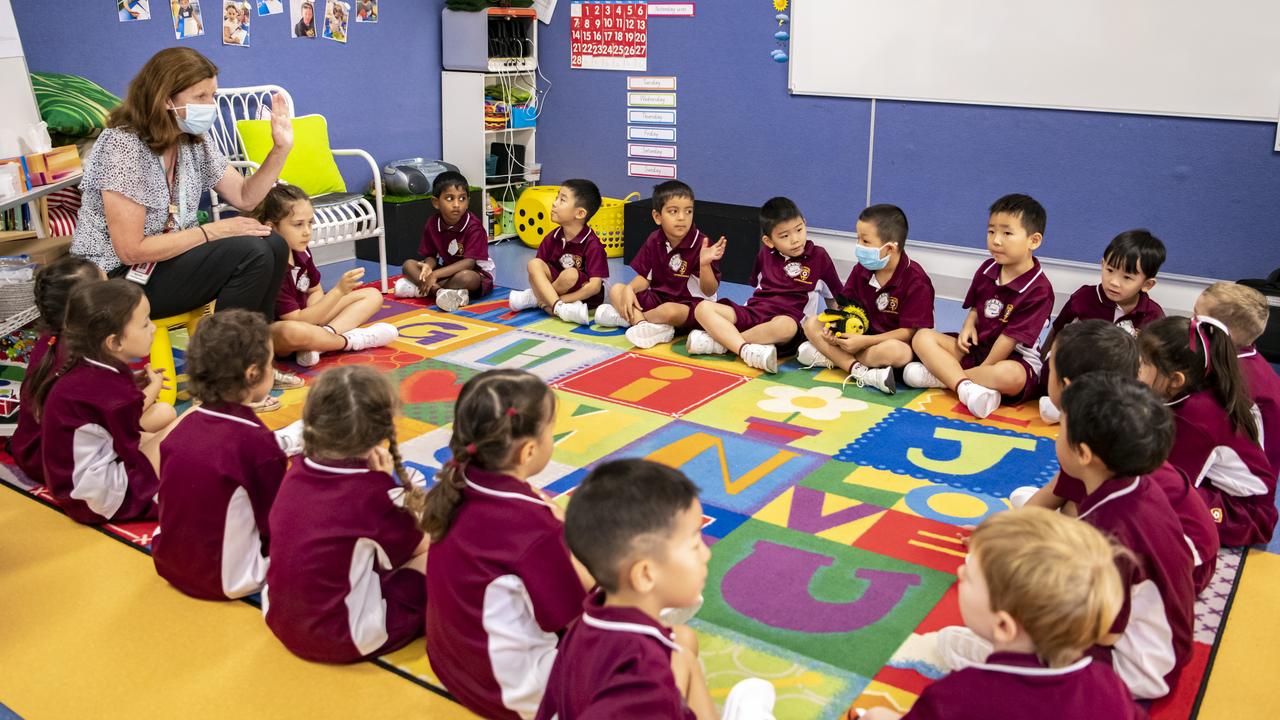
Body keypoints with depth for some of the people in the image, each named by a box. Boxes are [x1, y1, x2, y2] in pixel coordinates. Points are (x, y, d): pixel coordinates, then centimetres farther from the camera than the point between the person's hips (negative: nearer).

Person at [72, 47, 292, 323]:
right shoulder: (123, 144, -21)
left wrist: (281, 149, -7)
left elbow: (245, 197, 6)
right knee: (250, 254, -22)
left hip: (167, 256, 8)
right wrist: (212, 231, -20)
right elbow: (131, 251, -24)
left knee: (272, 245, -7)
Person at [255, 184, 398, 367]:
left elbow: (315, 292, 11)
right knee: (294, 332, -47)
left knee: (372, 295, 6)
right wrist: (339, 291, -31)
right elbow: (296, 320, -26)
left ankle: (326, 334, -19)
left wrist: (311, 317, -12)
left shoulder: (300, 252, -2)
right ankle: (350, 341, -19)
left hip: (305, 320, 9)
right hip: (272, 332, -9)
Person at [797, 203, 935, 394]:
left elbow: (908, 332, -20)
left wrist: (864, 341, -26)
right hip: (862, 336, 7)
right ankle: (859, 370, -27)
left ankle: (832, 357, -25)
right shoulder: (861, 270, -1)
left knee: (898, 352, -42)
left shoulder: (915, 280, -19)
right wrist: (833, 328, -18)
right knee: (812, 324, -10)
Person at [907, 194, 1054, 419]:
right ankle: (965, 387, -31)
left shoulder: (1039, 290, -19)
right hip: (976, 348, 7)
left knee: (1011, 376, -41)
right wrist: (968, 326, -4)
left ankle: (940, 376, -26)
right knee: (923, 337, -10)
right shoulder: (987, 270, 1)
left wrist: (985, 367, -17)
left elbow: (1012, 337, -19)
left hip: (1013, 358, -7)